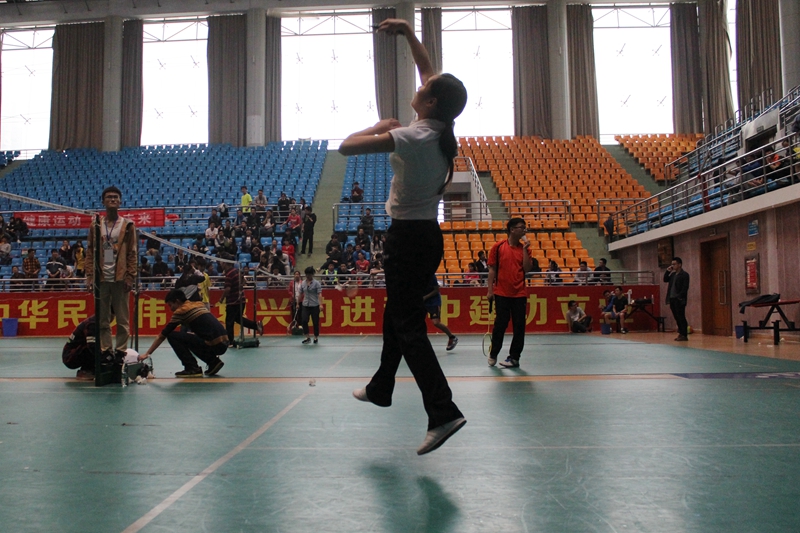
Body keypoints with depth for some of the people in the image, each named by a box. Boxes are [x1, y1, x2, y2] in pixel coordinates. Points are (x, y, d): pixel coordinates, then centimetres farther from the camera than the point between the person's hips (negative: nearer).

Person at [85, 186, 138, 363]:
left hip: (120, 279, -2)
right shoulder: (96, 225, 9)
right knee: (102, 319, 5)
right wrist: (90, 276, 0)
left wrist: (130, 277, -5)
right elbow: (90, 252, 8)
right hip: (101, 278, 2)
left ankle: (121, 351, 8)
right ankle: (106, 350, 13)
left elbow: (132, 253, 2)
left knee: (122, 319, 1)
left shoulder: (127, 225, 4)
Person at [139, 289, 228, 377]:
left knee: (172, 336, 2)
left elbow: (162, 335, 5)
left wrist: (147, 354, 12)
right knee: (188, 338, 30)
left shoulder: (181, 311, 0)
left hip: (214, 345, -8)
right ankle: (213, 362, 18)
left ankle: (192, 368, 0)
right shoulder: (199, 304, 19)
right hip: (224, 344, 8)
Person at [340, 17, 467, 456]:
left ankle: (443, 412, -13)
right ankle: (381, 389, 37)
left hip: (407, 238, -9)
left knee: (409, 327, -7)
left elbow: (346, 146, -18)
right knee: (396, 314, 21)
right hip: (428, 235, 9)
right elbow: (429, 72, 17)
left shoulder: (410, 137, -21)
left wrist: (380, 126, -3)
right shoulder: (442, 131, 2)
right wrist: (408, 33, 17)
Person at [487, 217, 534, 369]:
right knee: (500, 324, 2)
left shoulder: (525, 248, 7)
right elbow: (492, 269, 1)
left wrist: (525, 249, -7)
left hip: (519, 294, 2)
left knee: (519, 326, 1)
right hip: (501, 293, -2)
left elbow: (527, 269, -4)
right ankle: (493, 354, 20)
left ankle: (514, 358, 11)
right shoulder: (498, 246, 1)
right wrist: (490, 290, -4)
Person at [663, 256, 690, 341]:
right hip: (672, 299, 7)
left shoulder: (684, 274, -7)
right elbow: (665, 280, 17)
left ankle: (684, 335, -2)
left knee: (681, 317, -5)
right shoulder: (673, 274, 16)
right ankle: (681, 333, 18)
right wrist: (668, 271, 7)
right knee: (677, 317, 11)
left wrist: (679, 296, -18)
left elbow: (685, 288, -13)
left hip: (679, 300, -7)